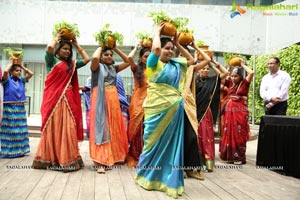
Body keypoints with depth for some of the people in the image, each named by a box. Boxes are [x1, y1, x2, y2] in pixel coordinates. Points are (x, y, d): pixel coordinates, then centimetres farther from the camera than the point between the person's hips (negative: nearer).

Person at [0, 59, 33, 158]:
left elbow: (31, 73, 7)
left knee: (20, 130, 9)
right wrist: (11, 62, -5)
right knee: (10, 130, -3)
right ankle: (8, 151, 4)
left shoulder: (22, 80, 10)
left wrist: (21, 65, 10)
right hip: (10, 108, -5)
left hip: (21, 108, 5)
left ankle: (19, 150, 18)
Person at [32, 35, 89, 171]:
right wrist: (56, 39, 6)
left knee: (67, 128, 1)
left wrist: (77, 45, 18)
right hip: (54, 98, -4)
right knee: (53, 128, -2)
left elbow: (86, 59, 15)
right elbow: (49, 48, -13)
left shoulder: (72, 64, 18)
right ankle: (49, 159, 5)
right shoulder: (52, 60, 5)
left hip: (68, 100, 4)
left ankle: (67, 159, 4)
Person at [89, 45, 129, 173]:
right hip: (100, 100, -5)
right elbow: (94, 58, -20)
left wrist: (116, 48, 12)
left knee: (113, 129, 7)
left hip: (113, 100, 6)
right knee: (101, 128, -8)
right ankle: (100, 161, -9)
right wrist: (100, 47, -1)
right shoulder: (97, 67, 1)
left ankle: (112, 157, 18)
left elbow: (127, 62, 17)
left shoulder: (114, 68, 16)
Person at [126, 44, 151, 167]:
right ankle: (135, 158, 15)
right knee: (137, 130, 3)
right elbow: (129, 57, -16)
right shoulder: (136, 68, 1)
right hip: (138, 102, -2)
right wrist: (136, 48, -1)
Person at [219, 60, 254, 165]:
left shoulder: (244, 83, -2)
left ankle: (240, 157, 9)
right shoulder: (229, 83, 8)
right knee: (228, 134, 7)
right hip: (229, 111, 4)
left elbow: (251, 73, -17)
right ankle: (229, 156, 18)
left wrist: (243, 65, -3)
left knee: (239, 134, 0)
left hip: (240, 111, -4)